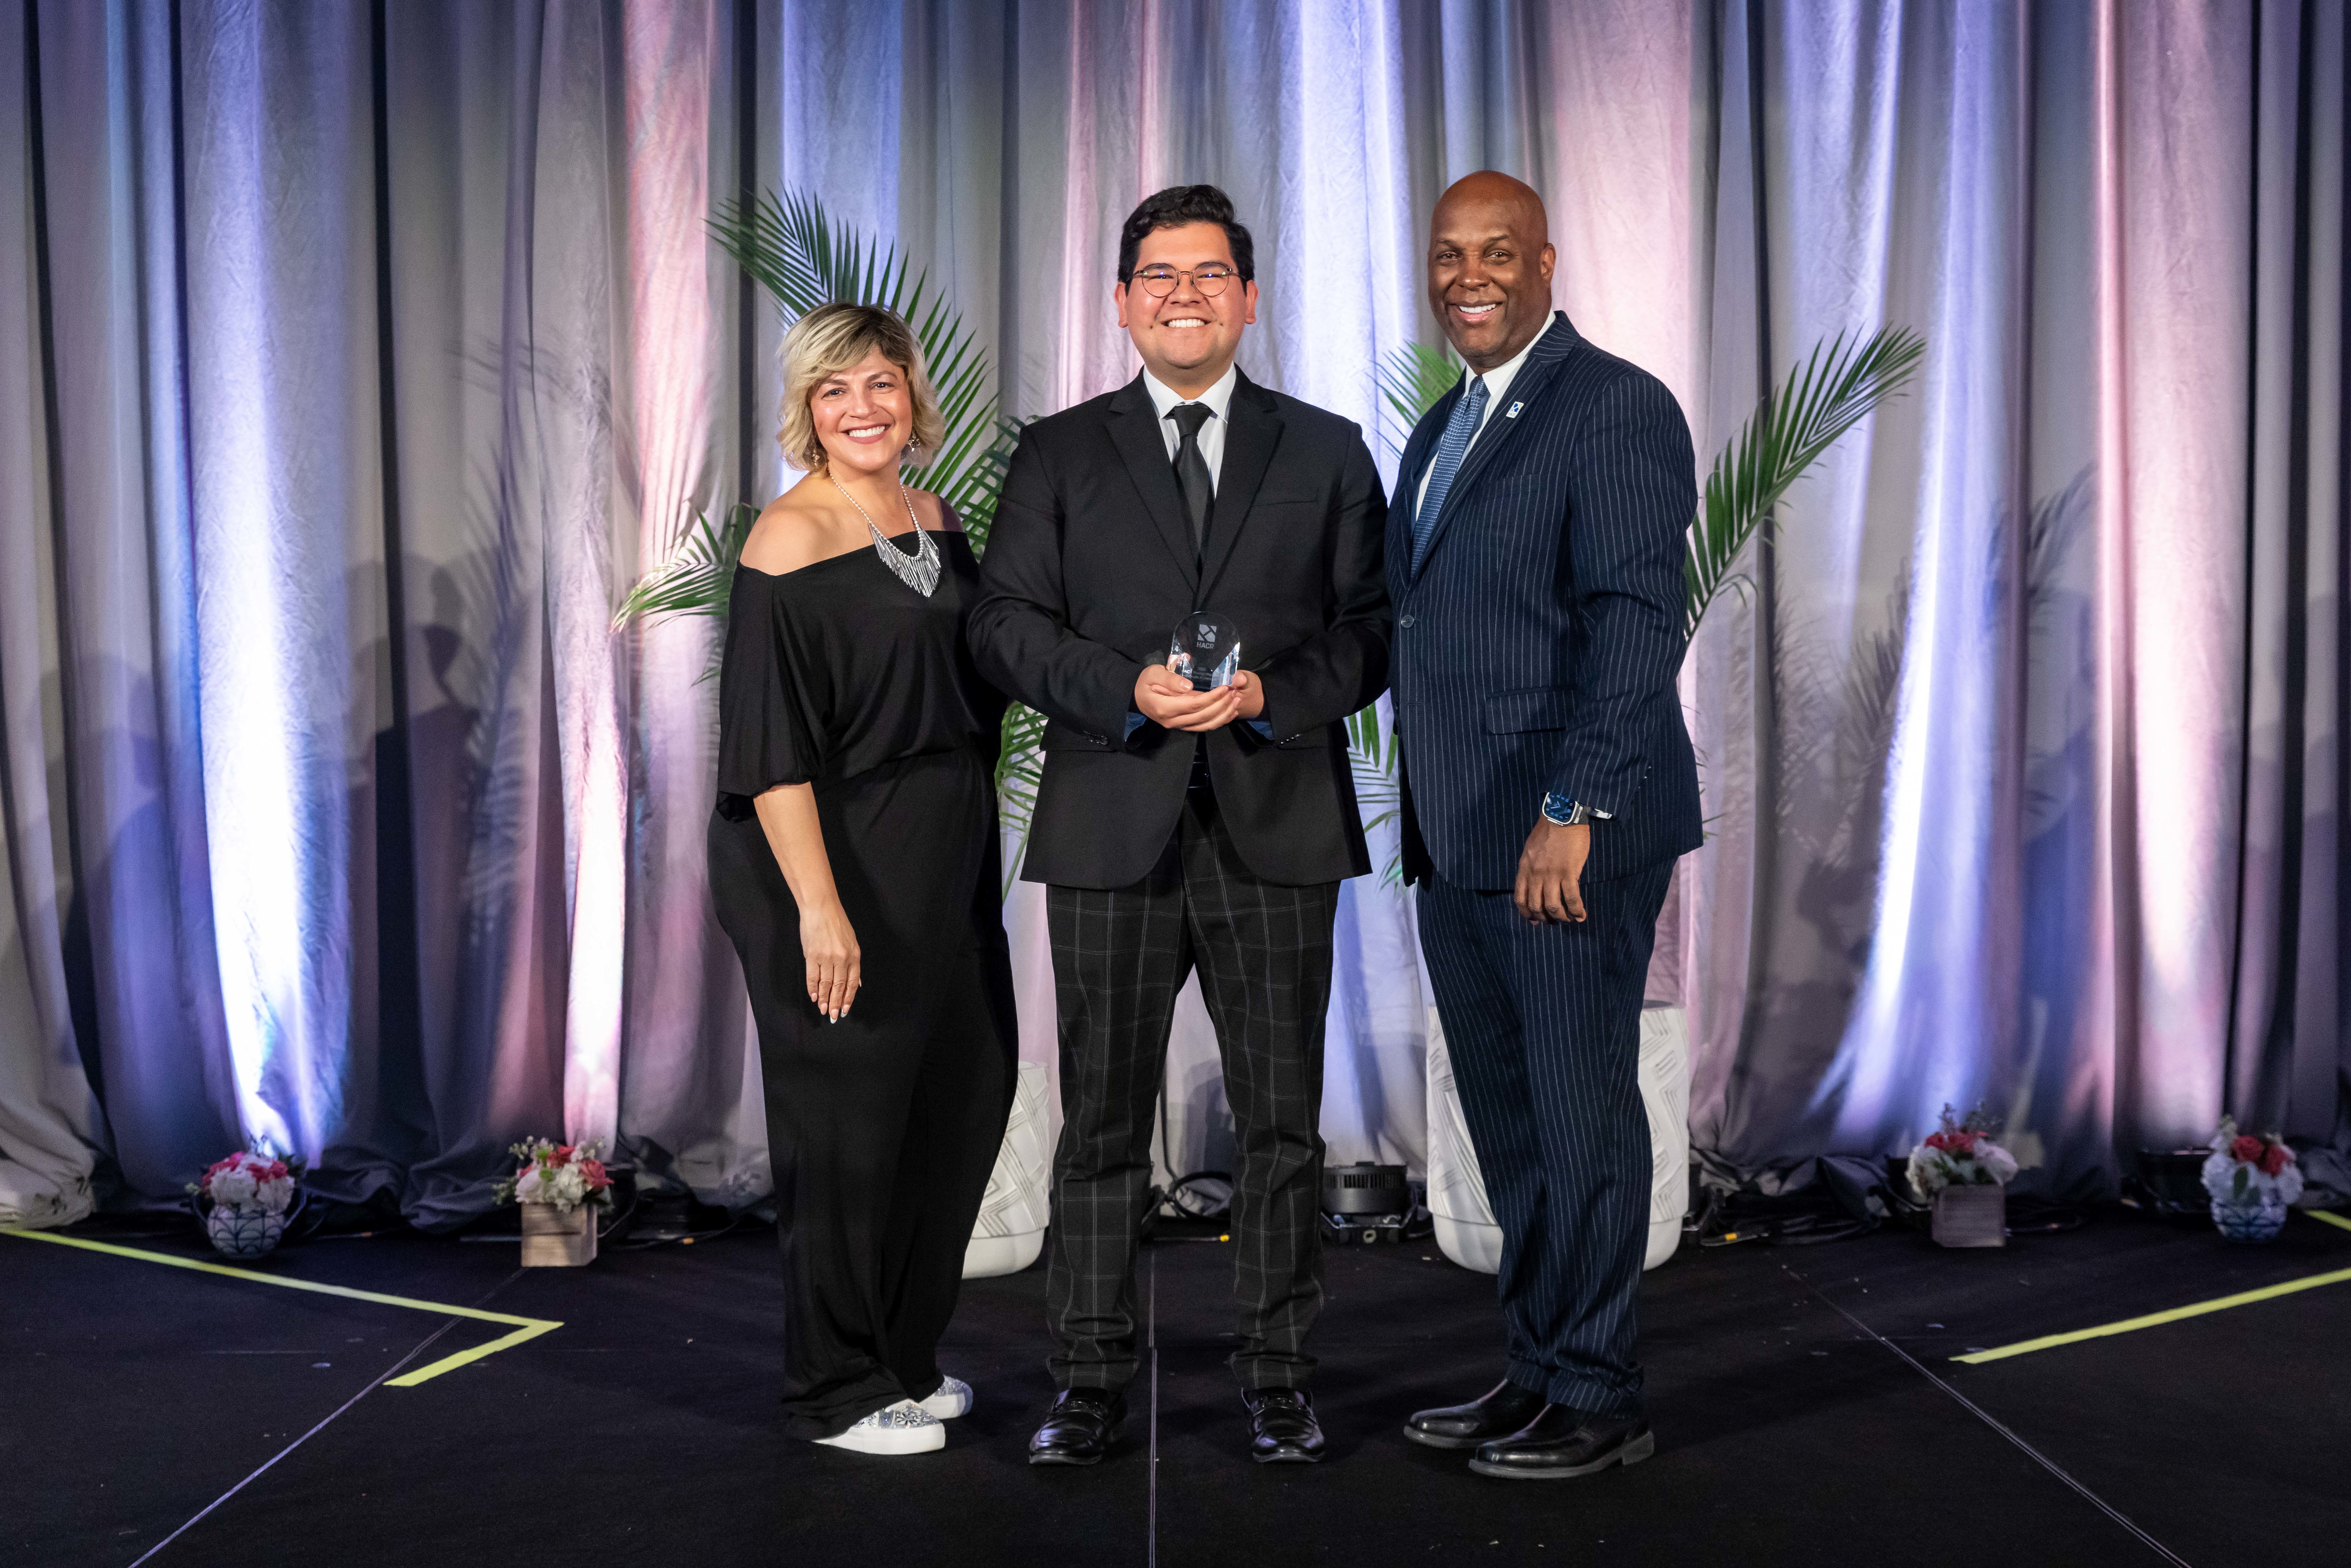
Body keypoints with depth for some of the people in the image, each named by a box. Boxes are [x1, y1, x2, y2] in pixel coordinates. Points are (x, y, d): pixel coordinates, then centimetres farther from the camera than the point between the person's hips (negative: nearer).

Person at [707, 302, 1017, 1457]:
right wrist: (819, 905, -23)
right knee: (847, 1121, 3)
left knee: (962, 1095, 14)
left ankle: (901, 1351, 33)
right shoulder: (789, 539, -12)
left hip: (945, 864, 8)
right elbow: (772, 744, -17)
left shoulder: (935, 521, 10)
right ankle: (838, 1390, 20)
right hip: (840, 866, -8)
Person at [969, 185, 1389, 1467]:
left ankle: (1277, 1375, 21)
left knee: (1282, 1116, 7)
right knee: (1102, 1118, 6)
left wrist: (1267, 692, -12)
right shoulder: (1058, 456, 10)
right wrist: (1125, 689, -14)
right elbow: (1005, 623, 2)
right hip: (1113, 830, 0)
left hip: (1277, 828, 0)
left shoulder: (1326, 453, 11)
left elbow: (1371, 627, 5)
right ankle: (1091, 1377, 19)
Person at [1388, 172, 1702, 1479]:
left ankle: (1601, 1398, 15)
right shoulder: (1444, 427, 19)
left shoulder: (1617, 408, -8)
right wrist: (1427, 825, 15)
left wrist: (1574, 807, -23)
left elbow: (1640, 621, -17)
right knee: (1505, 1115, 14)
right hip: (1458, 840, 8)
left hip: (1570, 838, -8)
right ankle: (1539, 1371, 27)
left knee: (1581, 1111, 1)